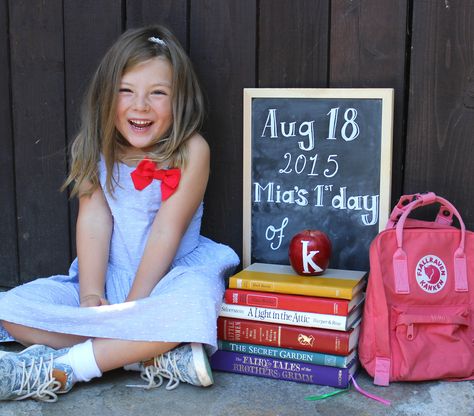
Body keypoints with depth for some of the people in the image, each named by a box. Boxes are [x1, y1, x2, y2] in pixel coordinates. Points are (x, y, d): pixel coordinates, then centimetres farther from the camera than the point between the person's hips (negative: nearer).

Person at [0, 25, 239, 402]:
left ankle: (55, 371, -25)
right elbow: (94, 220, -10)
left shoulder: (191, 150, -13)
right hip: (108, 276, 5)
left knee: (190, 306, -39)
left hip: (170, 275, -4)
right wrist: (91, 295, -20)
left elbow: (166, 231, -17)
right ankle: (157, 356, -21)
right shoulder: (96, 148, -1)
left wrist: (131, 306, -19)